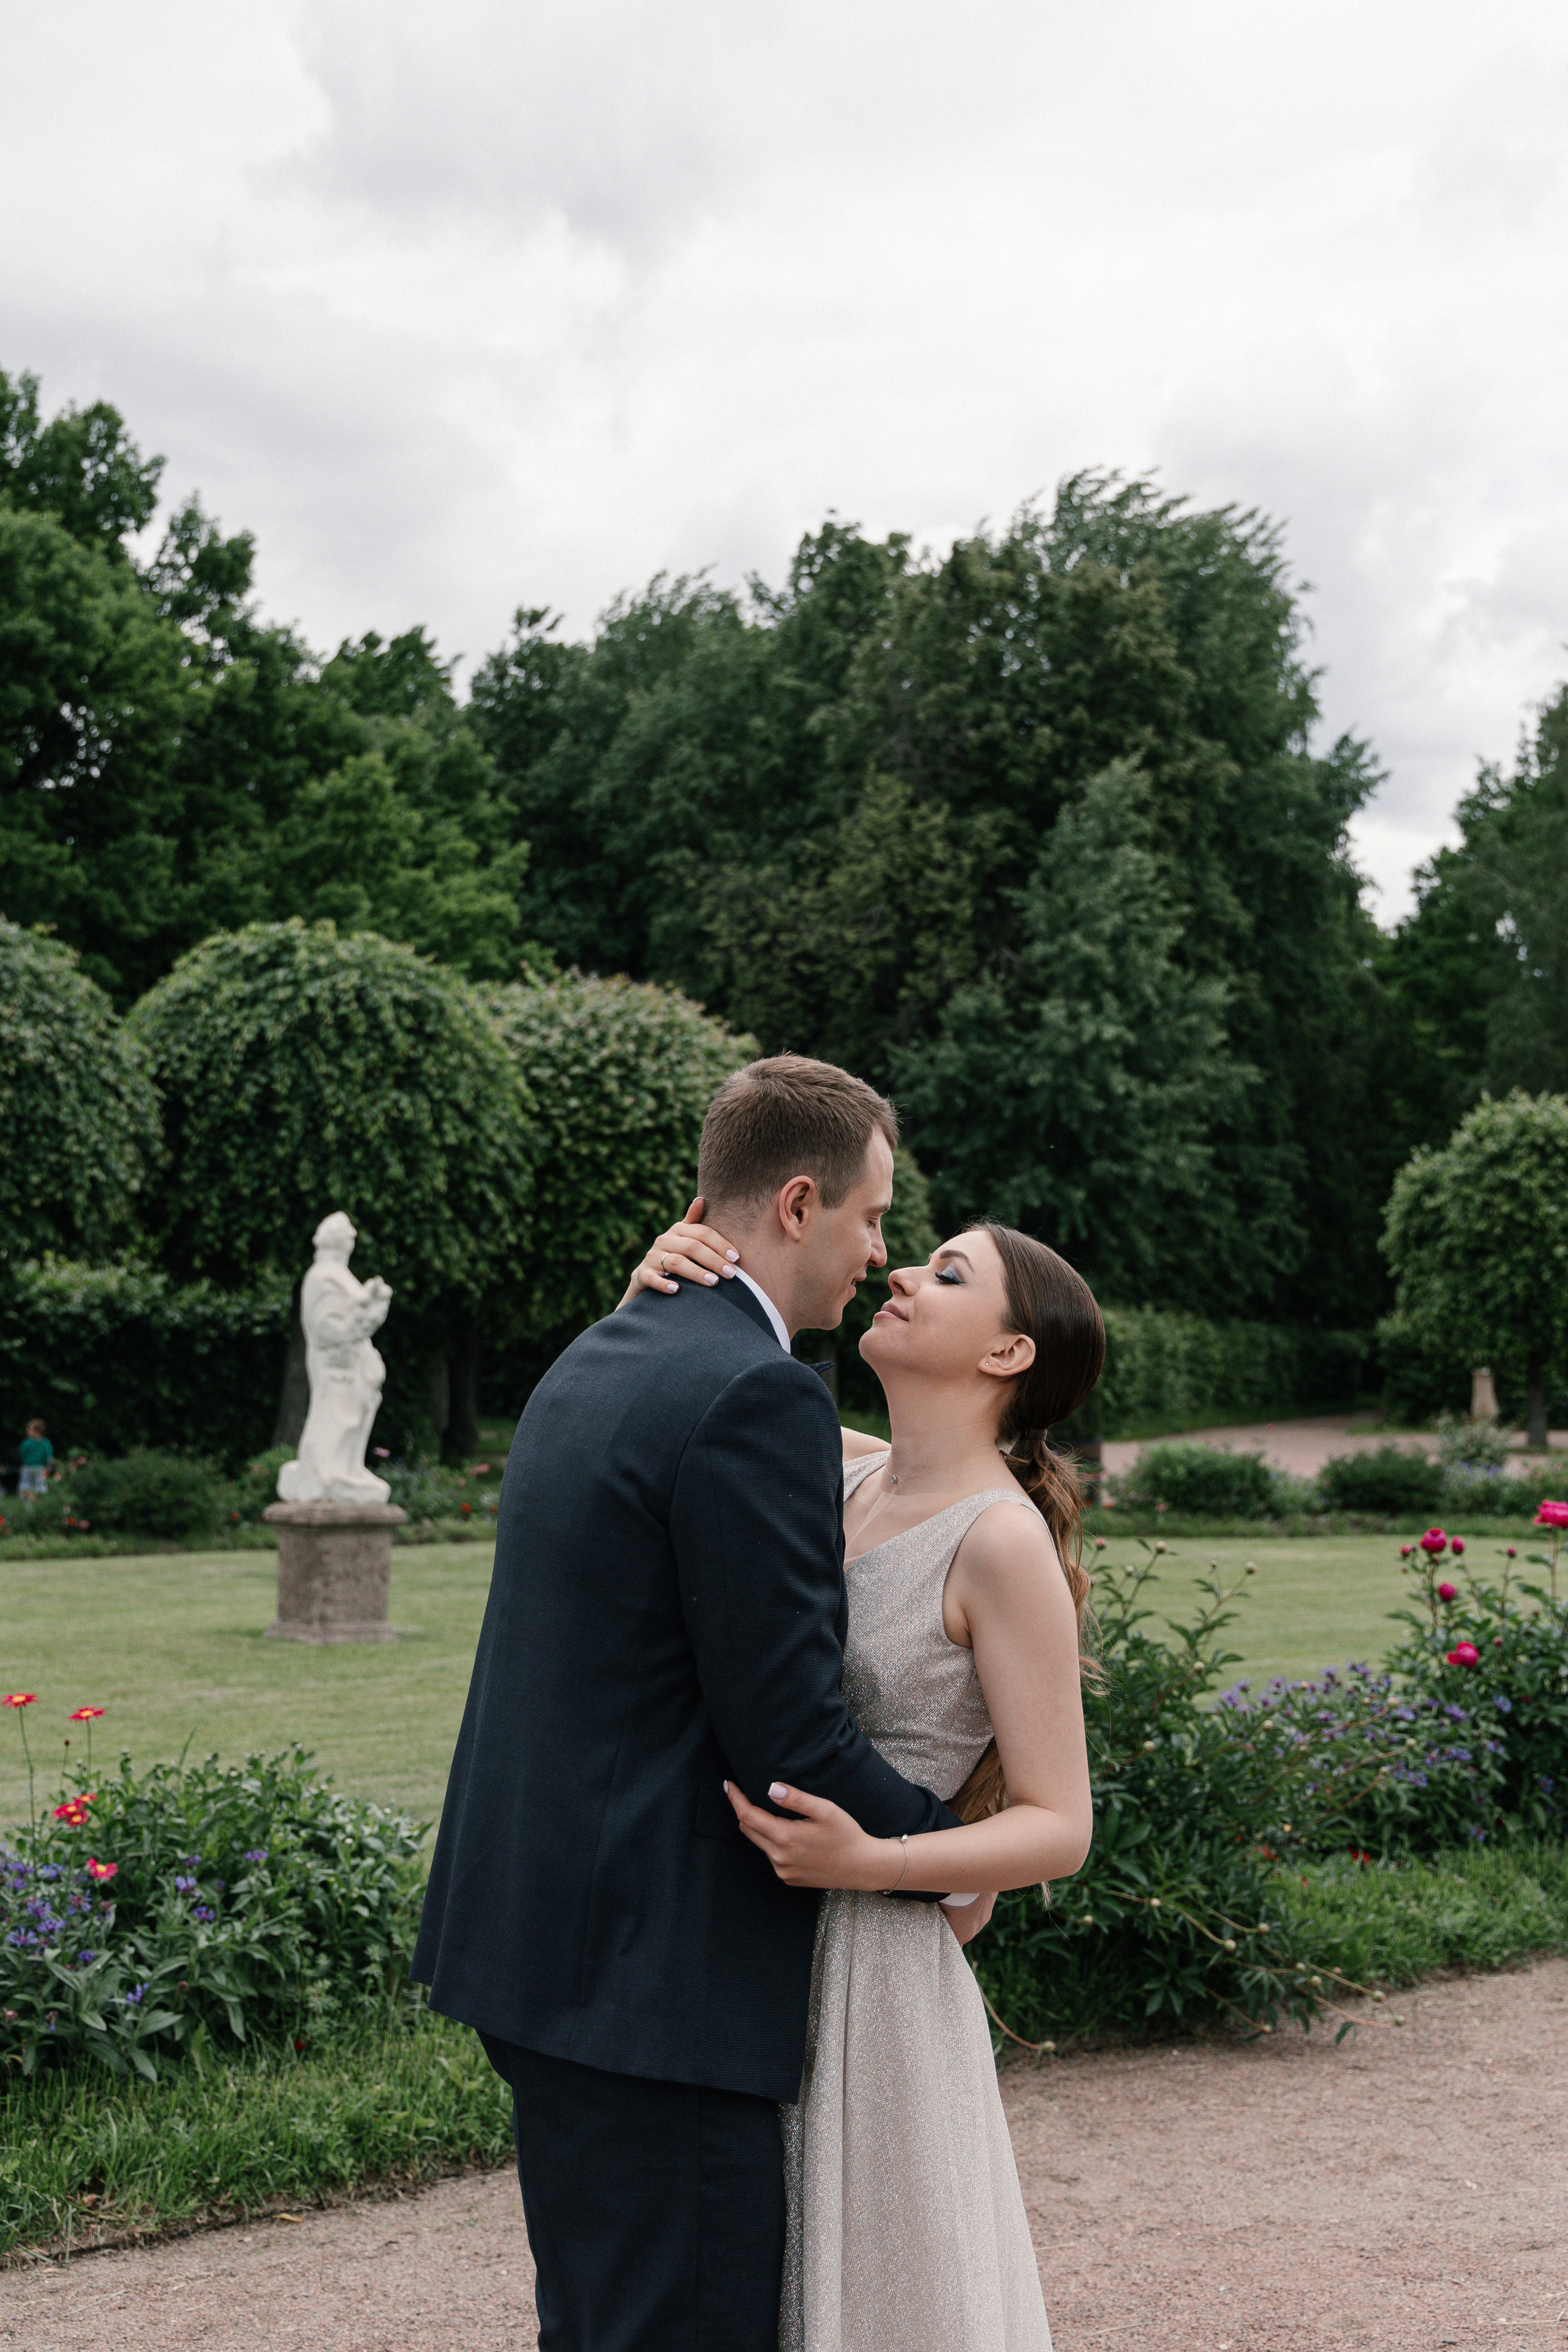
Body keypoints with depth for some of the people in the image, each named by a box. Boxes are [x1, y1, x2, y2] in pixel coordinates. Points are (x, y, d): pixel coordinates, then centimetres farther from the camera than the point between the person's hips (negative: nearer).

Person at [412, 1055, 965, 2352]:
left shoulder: (594, 1362, 12)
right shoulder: (757, 1395, -18)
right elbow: (788, 1731, -19)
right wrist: (946, 1856, -3)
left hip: (541, 1933, 10)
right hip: (657, 1972, -10)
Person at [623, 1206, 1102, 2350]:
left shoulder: (1002, 1540, -16)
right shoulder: (847, 1472, 3)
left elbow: (1059, 1827, -14)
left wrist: (871, 1860, -29)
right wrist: (656, 1289, -8)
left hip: (867, 1968, -7)